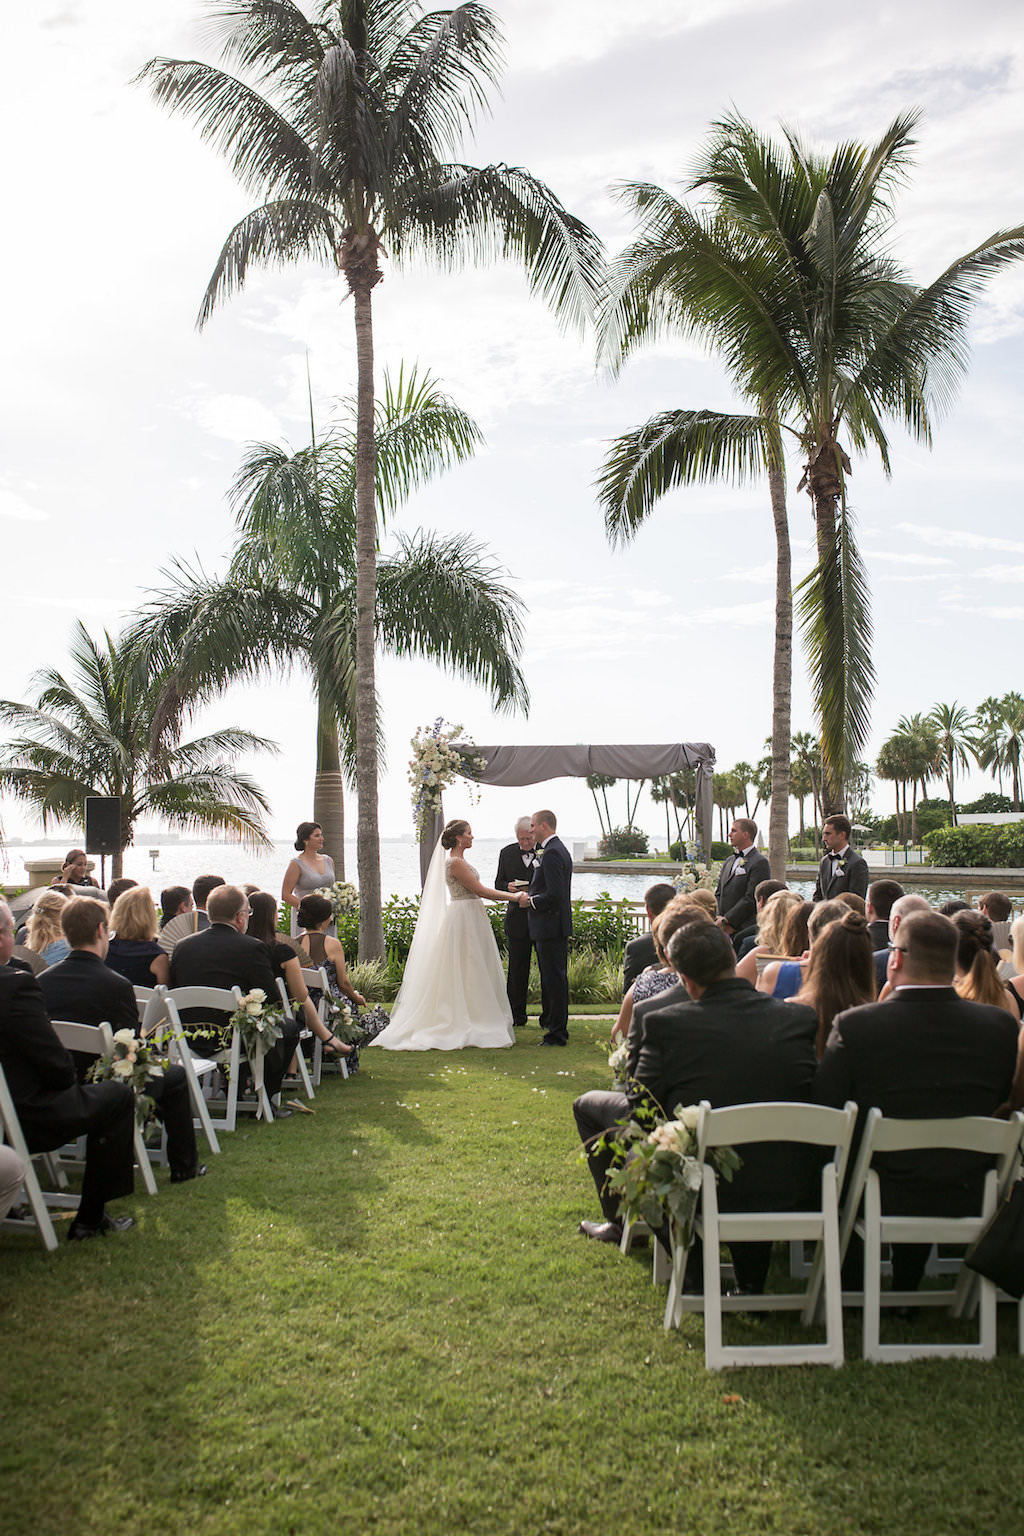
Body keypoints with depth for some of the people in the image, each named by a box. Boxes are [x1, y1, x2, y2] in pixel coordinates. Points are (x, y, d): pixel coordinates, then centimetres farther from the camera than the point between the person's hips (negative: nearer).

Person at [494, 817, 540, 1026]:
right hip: (518, 919, 2)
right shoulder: (507, 853, 5)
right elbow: (498, 883, 10)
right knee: (517, 969, 7)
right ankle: (516, 1014, 17)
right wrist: (508, 887, -12)